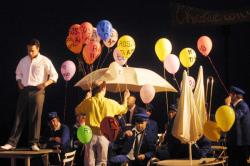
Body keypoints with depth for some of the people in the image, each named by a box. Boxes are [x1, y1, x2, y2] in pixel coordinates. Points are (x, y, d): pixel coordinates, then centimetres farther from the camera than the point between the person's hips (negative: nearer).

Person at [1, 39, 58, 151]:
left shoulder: (44, 61, -1)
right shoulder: (23, 60, 12)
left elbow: (54, 75, 0)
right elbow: (18, 73, 27)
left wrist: (45, 84, -12)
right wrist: (19, 82, 8)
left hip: (37, 91, -4)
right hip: (24, 90, 4)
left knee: (35, 117, -3)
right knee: (19, 117, 2)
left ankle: (34, 143, 4)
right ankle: (12, 143, 1)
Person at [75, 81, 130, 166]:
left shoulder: (88, 101, -5)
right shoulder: (111, 103, -5)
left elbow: (77, 110, 14)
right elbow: (123, 109, 15)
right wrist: (125, 97, 32)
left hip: (90, 135, 1)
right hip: (103, 136, 0)